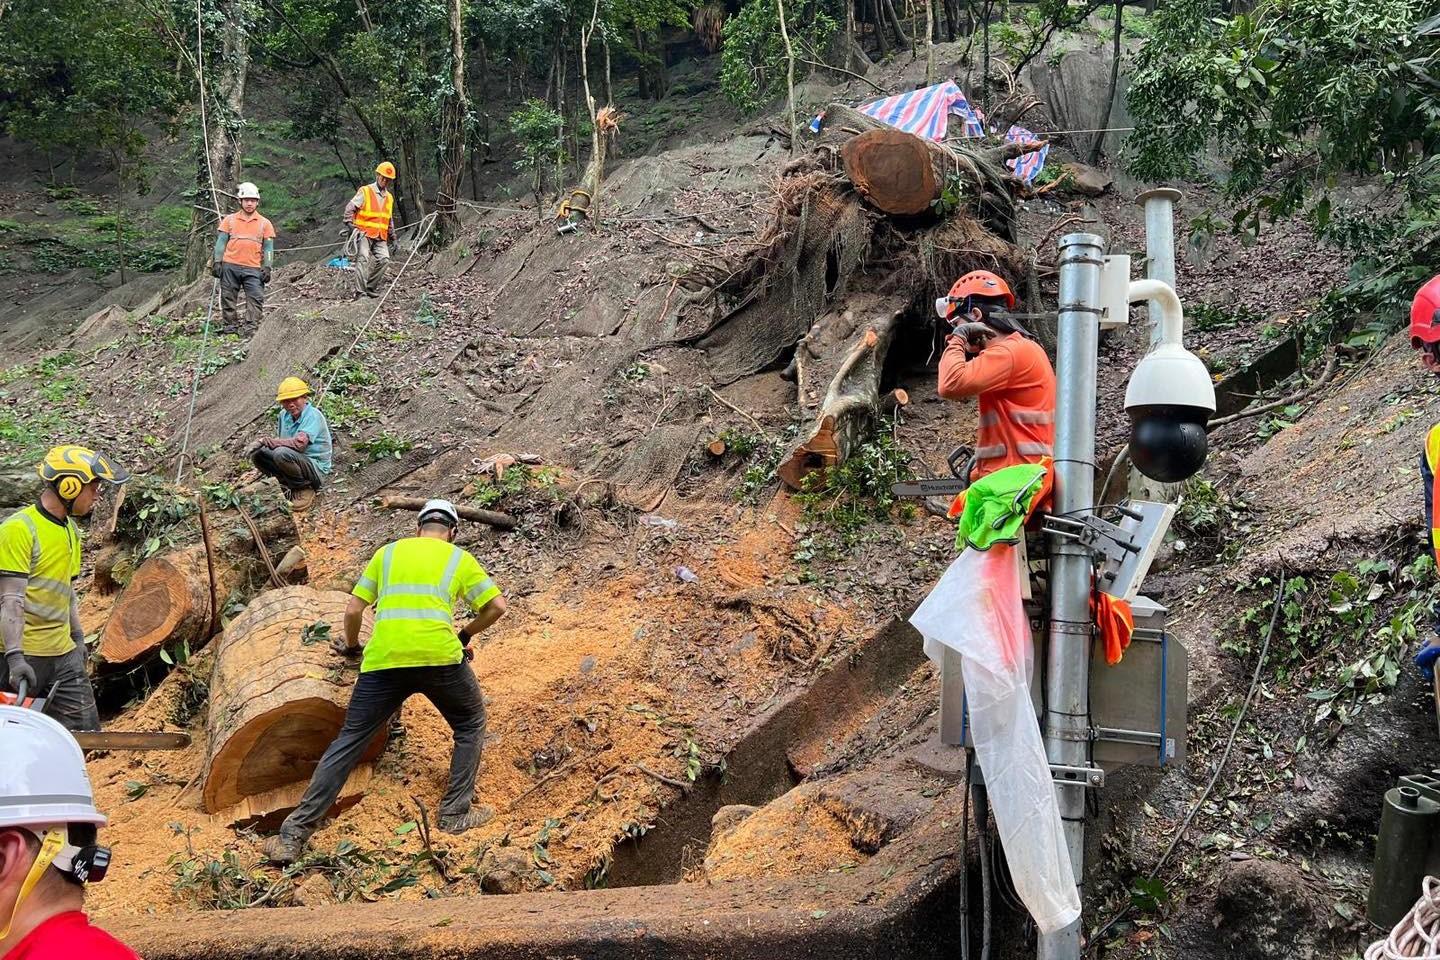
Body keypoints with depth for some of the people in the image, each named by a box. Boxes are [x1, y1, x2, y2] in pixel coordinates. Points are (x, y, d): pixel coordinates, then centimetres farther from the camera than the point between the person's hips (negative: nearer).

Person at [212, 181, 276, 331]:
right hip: (230, 266, 1)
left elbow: (268, 248, 8)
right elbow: (221, 242, 10)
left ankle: (252, 326, -10)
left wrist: (267, 267, -1)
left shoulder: (265, 223, 8)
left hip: (253, 268, -1)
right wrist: (217, 261, 1)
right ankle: (231, 324, 11)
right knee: (228, 298, 3)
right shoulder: (230, 220, 9)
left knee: (256, 298, -11)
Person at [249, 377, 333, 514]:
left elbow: (299, 443, -33)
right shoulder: (284, 415, 4)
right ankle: (289, 484, 3)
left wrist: (272, 441, -25)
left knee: (282, 454, -34)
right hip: (294, 461, 8)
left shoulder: (313, 415, -20)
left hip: (315, 467, -8)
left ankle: (305, 488, -11)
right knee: (255, 450, -3)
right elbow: (283, 441, 14)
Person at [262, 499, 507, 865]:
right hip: (440, 657, -2)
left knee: (348, 743, 8)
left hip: (383, 661, 2)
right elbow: (497, 606, 12)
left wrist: (351, 646, 37)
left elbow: (353, 610, 18)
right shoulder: (459, 558, 18)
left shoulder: (387, 552, 22)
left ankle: (294, 834, 5)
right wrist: (466, 634, 29)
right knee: (470, 725, 23)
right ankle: (456, 813, 18)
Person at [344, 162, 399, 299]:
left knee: (384, 259, -12)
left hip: (381, 236, 5)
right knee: (363, 258, -18)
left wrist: (392, 237, 25)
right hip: (364, 232, -5)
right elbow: (350, 208, -4)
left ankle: (371, 288, 0)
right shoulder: (365, 191, 0)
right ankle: (360, 292, -20)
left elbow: (390, 220, 28)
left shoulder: (389, 197, 19)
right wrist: (350, 224, -15)